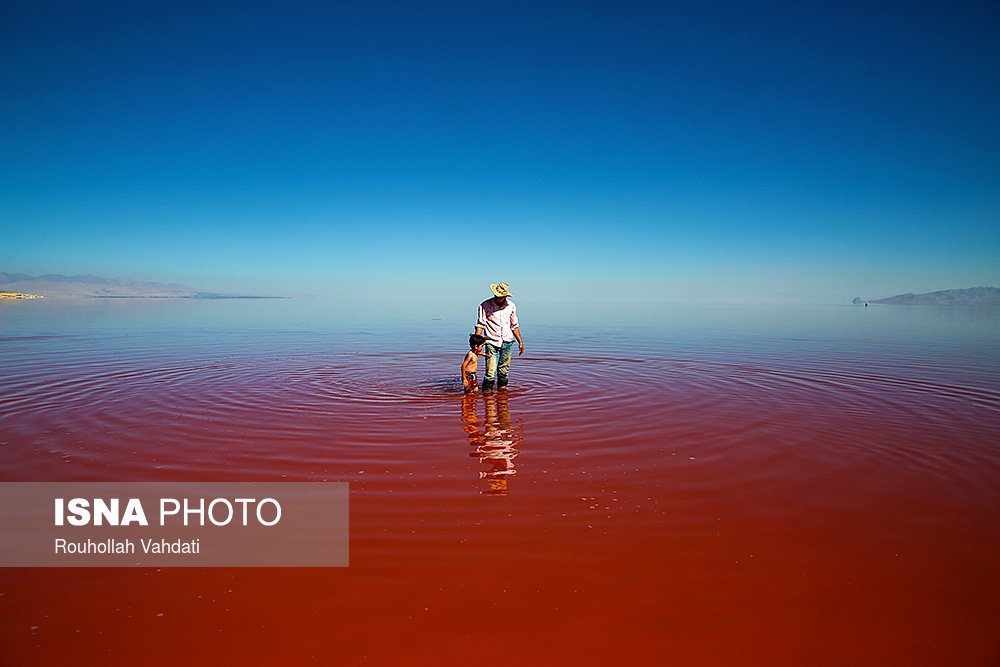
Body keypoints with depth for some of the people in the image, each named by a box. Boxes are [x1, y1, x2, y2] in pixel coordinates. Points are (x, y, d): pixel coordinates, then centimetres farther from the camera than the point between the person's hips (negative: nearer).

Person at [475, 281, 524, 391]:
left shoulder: (511, 306, 7)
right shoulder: (485, 305, -5)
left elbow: (514, 326, 16)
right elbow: (480, 325, -4)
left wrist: (520, 342, 15)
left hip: (507, 342, 4)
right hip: (492, 343, -4)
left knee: (504, 371, 10)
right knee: (491, 372, -9)